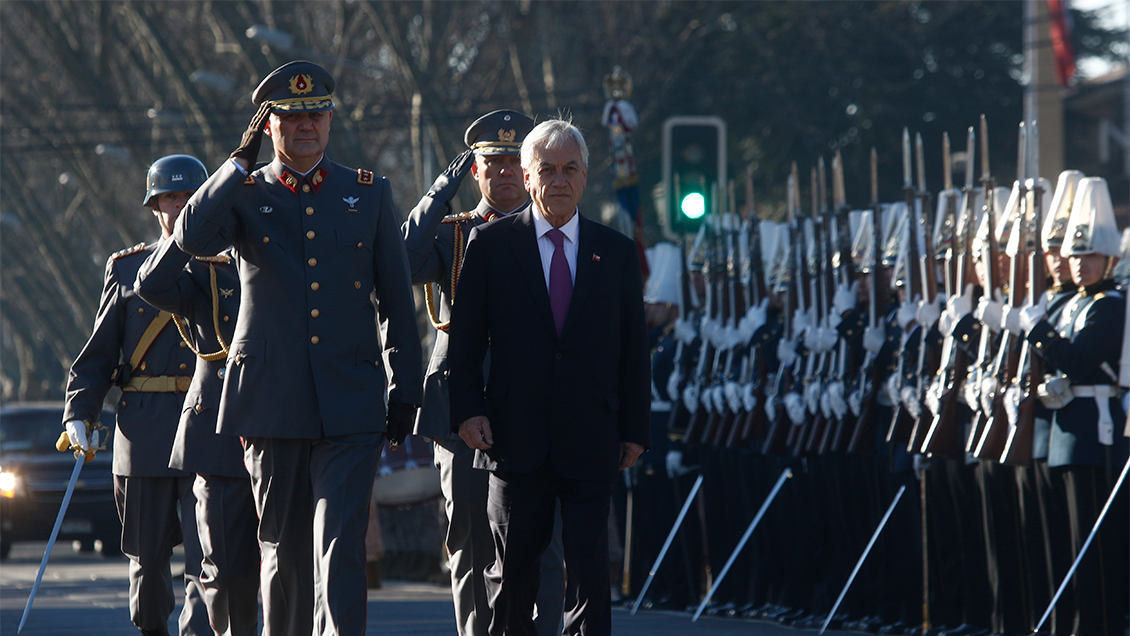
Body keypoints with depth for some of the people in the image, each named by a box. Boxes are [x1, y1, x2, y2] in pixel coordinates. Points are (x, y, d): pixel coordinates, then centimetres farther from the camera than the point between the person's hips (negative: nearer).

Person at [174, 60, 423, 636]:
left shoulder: (369, 194, 10)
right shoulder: (243, 194, 6)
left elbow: (396, 301, 12)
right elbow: (192, 238, -16)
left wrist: (405, 390, 8)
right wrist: (242, 160, -13)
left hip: (350, 404, 0)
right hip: (272, 403, 1)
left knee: (340, 545, -12)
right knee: (284, 548, 8)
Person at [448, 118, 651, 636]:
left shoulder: (615, 251, 9)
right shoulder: (490, 244, 4)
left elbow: (633, 349, 10)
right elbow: (464, 337, 4)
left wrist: (635, 428, 5)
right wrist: (467, 409, -8)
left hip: (591, 440, 0)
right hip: (516, 436, 0)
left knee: (590, 570, -6)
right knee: (512, 571, 8)